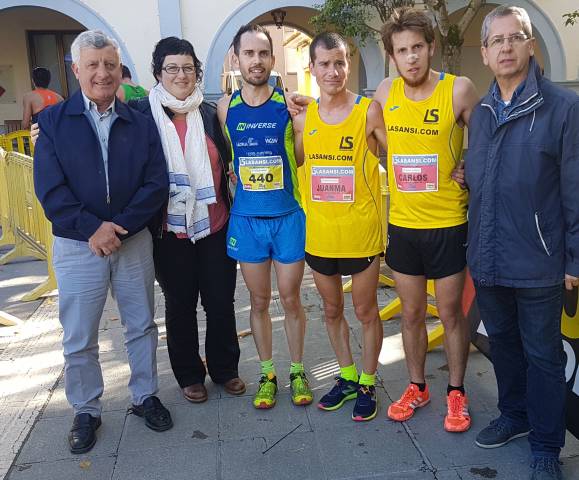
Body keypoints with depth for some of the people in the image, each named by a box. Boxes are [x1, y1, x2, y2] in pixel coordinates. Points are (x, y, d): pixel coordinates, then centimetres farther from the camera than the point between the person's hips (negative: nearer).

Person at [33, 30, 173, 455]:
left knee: (142, 327, 14)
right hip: (77, 246, -1)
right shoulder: (54, 121, -1)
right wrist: (93, 229, -18)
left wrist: (118, 228, -15)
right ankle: (86, 411, 28)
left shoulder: (141, 124, 3)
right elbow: (50, 189, -9)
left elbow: (156, 185, -5)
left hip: (134, 241, 2)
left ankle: (145, 396, 33)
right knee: (79, 339, 8)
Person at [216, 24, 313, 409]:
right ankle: (268, 373, 28)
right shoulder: (226, 107, 2)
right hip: (246, 219, 2)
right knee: (259, 300, 12)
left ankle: (297, 370, 27)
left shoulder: (289, 104, -3)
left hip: (288, 216, -1)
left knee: (291, 299, 8)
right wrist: (235, 192, 4)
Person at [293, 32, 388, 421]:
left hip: (361, 232, -4)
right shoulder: (303, 119, 2)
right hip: (318, 234, 4)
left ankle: (367, 384, 31)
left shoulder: (370, 111, -10)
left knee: (365, 311, 11)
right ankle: (347, 377, 39)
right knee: (332, 310, 18)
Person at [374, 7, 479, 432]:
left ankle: (457, 392, 29)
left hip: (448, 225, -3)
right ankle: (417, 387, 33)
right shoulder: (385, 92, 1)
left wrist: (468, 172, -9)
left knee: (451, 312, 10)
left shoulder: (459, 90, -10)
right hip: (402, 225, 3)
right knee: (411, 313, 14)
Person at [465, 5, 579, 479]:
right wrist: (477, 246, 7)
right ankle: (514, 415, 40)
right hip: (487, 260, 6)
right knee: (502, 342, 19)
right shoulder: (480, 112, 9)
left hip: (538, 262, -5)